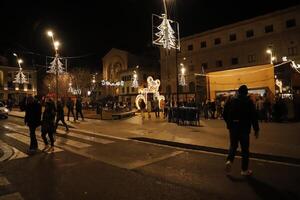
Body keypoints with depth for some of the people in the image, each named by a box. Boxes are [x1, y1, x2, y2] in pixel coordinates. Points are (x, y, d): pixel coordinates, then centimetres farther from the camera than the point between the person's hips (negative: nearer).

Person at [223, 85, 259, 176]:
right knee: (245, 148, 7)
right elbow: (254, 117, -9)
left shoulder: (231, 101, 2)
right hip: (244, 128, -3)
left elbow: (225, 114, 5)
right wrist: (256, 130, -2)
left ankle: (229, 160, -7)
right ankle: (244, 170, 15)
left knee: (233, 145, 16)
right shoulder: (249, 102, -7)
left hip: (233, 128, 3)